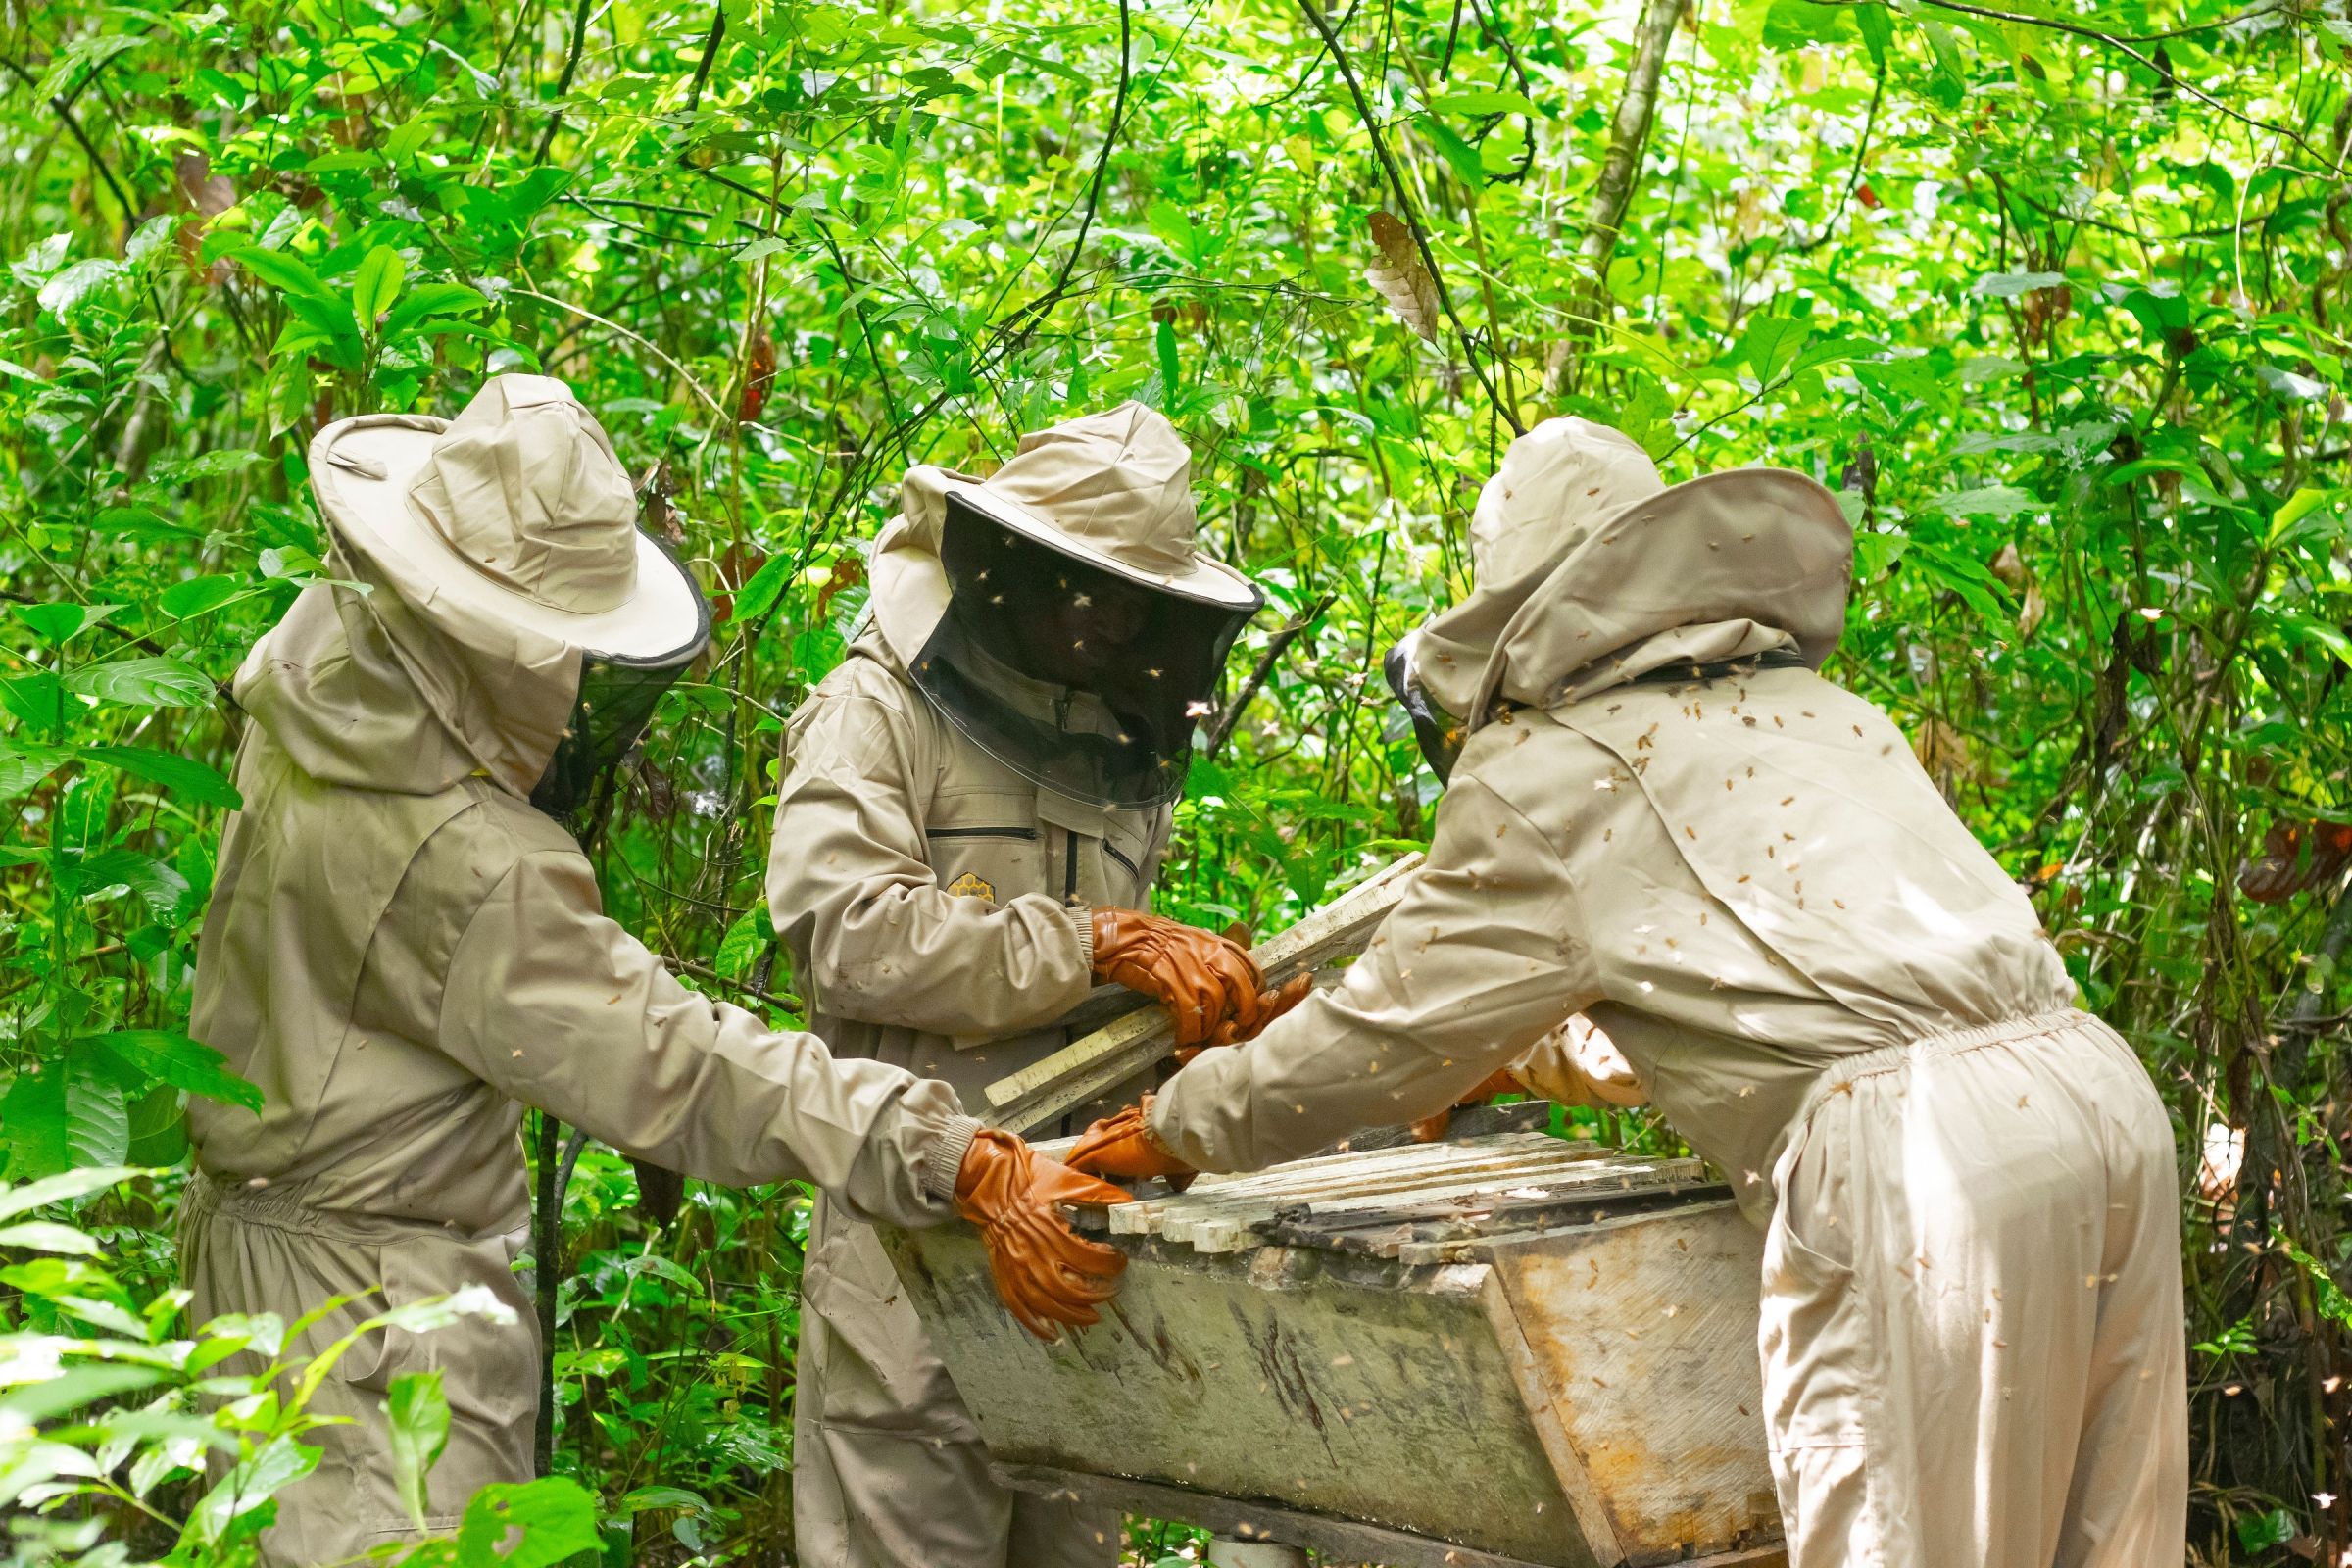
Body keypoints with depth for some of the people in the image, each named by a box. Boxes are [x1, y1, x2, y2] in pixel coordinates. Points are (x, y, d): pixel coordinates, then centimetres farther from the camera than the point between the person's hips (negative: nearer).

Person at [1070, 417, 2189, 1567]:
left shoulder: (1549, 770, 7)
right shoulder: (1825, 715, 29)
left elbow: (1393, 1031, 11)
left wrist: (1176, 1127, 26)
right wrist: (1523, 1059, 53)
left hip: (1910, 1156, -7)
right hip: (2093, 1085, 7)